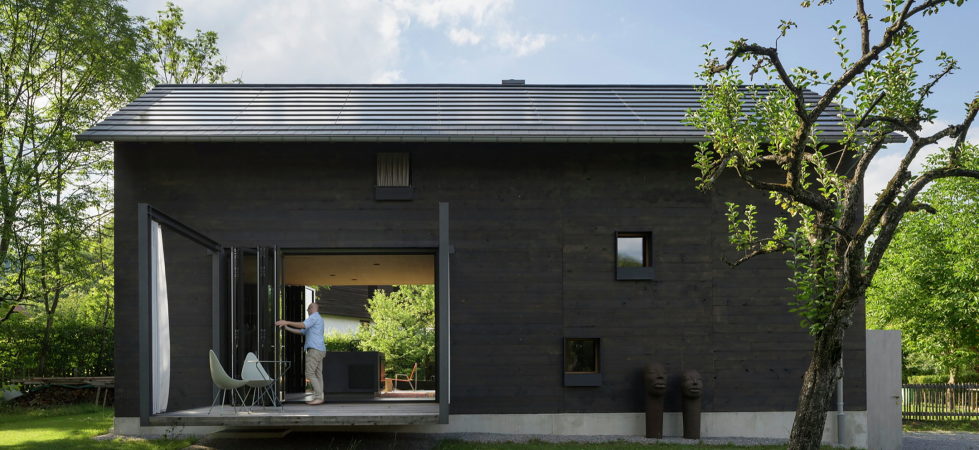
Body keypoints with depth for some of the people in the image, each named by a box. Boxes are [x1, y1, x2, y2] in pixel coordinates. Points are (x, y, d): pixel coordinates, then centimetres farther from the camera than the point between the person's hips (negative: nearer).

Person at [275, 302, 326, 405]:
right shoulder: (318, 320, 27)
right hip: (320, 350, 10)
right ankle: (318, 398, 1)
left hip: (314, 349, -10)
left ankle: (318, 397, -16)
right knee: (317, 374, 5)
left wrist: (286, 322, -19)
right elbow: (301, 331, 25)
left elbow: (302, 325, -21)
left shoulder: (315, 317, -4)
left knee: (310, 373, -11)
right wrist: (286, 328, 20)